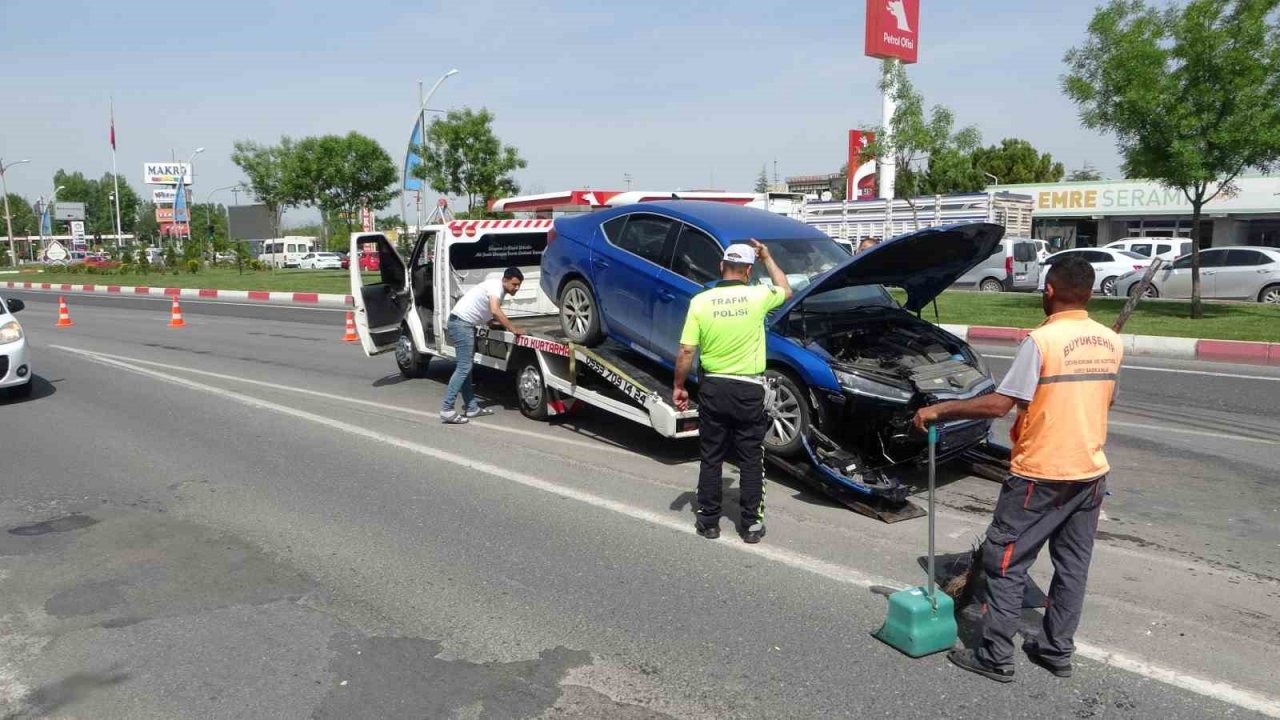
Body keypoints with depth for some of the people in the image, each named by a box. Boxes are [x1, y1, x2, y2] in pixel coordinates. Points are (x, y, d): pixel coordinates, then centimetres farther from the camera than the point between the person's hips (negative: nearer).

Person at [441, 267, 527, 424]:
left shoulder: (500, 290, 16)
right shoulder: (496, 285, -14)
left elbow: (490, 315, 19)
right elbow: (495, 311, -28)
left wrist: (507, 324, 7)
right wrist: (513, 329, -25)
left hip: (465, 324, 11)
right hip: (461, 322, -11)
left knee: (466, 367, 13)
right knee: (463, 368, -12)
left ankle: (471, 407, 19)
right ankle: (447, 411, -13)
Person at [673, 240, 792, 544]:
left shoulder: (700, 301, -7)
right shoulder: (758, 297, -8)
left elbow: (686, 352, -7)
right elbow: (785, 290, 16)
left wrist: (679, 386, 5)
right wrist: (767, 258, 25)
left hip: (712, 388, 1)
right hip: (748, 390, -1)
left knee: (711, 457, 12)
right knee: (751, 459, 10)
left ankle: (708, 521, 19)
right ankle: (752, 523, 14)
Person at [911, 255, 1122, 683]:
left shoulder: (1042, 341, -18)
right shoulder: (1111, 343, 3)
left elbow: (999, 405, -22)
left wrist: (939, 411, -13)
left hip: (1040, 473, -7)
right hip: (1091, 471, 7)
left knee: (1004, 562, 4)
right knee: (1073, 565, 15)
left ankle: (995, 656, 8)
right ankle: (1057, 652, 25)